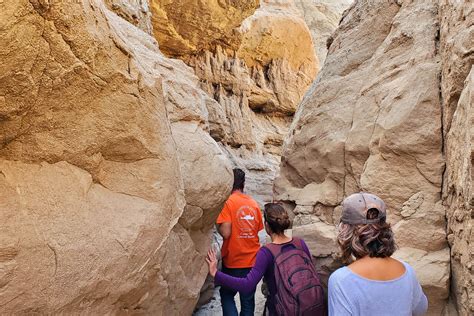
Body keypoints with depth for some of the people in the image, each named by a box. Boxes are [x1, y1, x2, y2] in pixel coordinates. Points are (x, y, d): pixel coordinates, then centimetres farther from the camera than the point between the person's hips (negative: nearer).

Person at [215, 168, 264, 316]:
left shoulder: (228, 202, -13)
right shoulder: (254, 203, 3)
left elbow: (226, 233, -19)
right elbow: (258, 230, 11)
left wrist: (217, 225, -1)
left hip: (233, 261, -4)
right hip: (252, 260, 4)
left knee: (227, 295, 16)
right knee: (248, 299, 15)